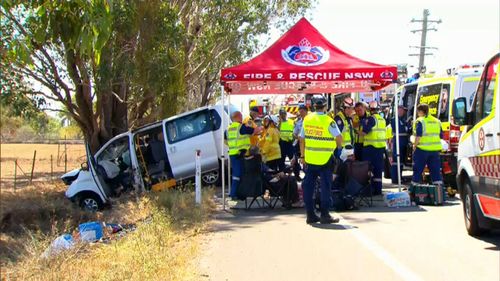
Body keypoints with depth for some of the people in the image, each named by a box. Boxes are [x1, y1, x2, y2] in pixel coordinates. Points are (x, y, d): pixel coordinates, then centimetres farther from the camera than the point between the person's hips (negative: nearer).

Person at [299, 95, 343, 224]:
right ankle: (324, 215, 5)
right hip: (325, 159, -4)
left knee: (308, 186, 11)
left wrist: (302, 155, 14)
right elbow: (339, 137, -17)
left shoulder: (307, 119, 2)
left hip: (310, 158, 4)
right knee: (325, 187, 4)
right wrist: (339, 147, 4)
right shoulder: (328, 121, -13)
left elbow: (302, 139, 6)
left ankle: (310, 215, 14)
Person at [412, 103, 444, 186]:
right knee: (436, 169, 6)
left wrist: (415, 145, -5)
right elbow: (441, 136, 14)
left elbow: (418, 136, -16)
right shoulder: (437, 121, 12)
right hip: (435, 149, 5)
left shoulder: (420, 121, -8)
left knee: (417, 170, 4)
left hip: (422, 148, -5)